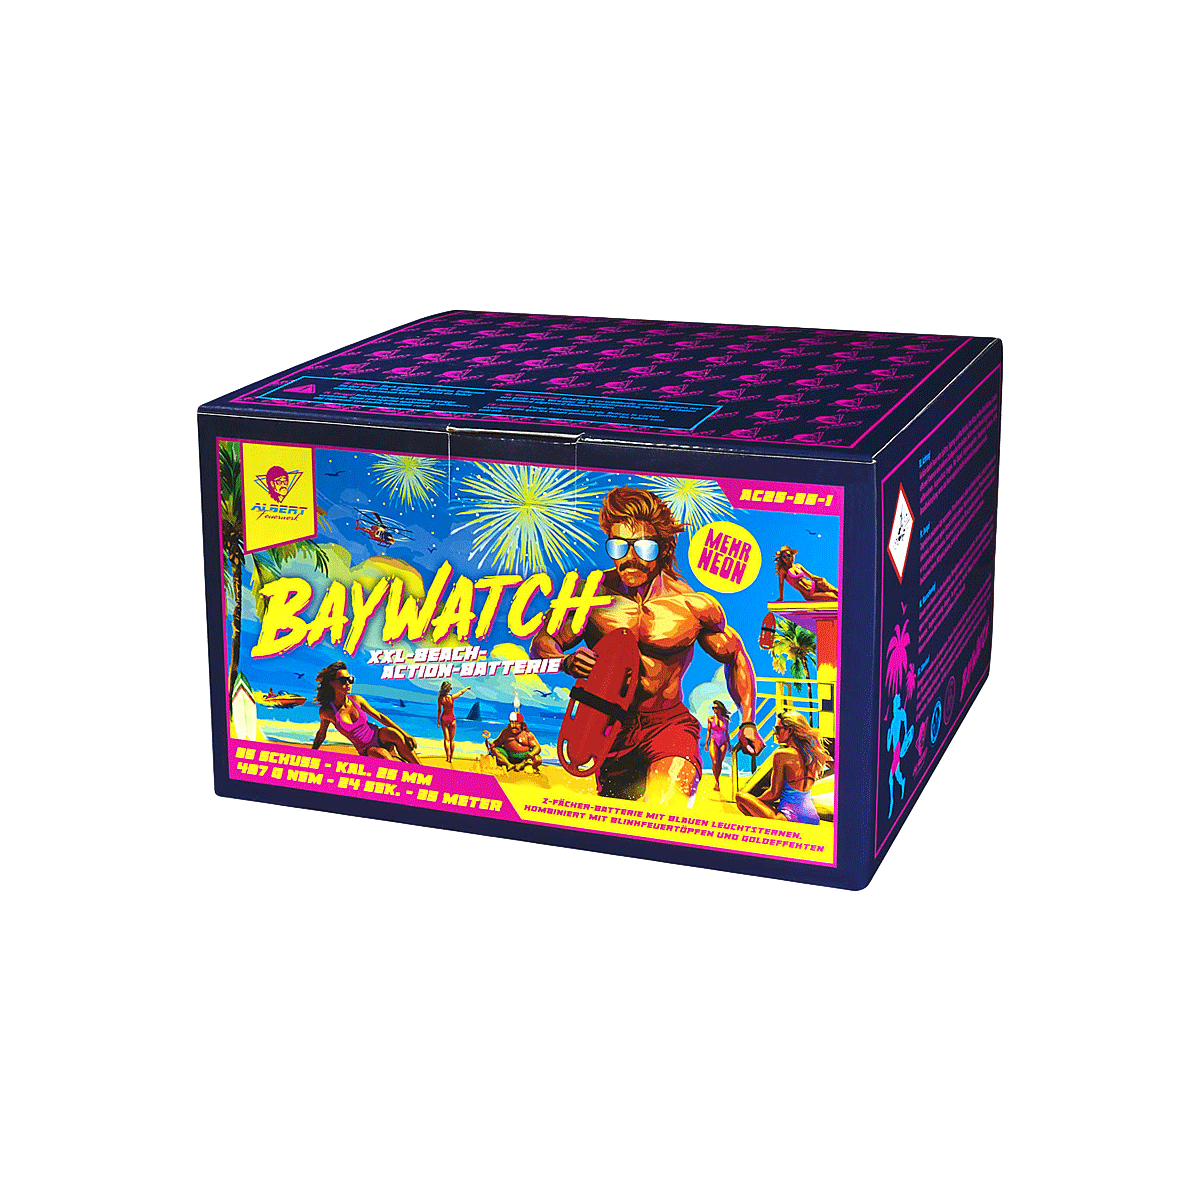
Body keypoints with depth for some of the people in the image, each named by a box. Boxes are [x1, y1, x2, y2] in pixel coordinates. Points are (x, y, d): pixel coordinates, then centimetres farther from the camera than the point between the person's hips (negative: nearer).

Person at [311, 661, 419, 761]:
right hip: (366, 751, -3)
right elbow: (321, 735, 4)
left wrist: (405, 735, -2)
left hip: (379, 737, 3)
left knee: (392, 733, -30)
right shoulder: (327, 712, -13)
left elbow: (380, 716, 2)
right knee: (381, 753, -36)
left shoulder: (357, 700, -6)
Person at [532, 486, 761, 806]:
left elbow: (736, 657, 10)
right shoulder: (595, 594, -6)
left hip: (668, 723, -2)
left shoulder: (695, 606, -7)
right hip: (606, 723, 2)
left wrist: (748, 722, 1)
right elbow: (542, 645, 3)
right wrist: (566, 662, -20)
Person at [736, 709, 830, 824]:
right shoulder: (811, 753, 7)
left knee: (740, 796, 3)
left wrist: (757, 800, 13)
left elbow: (774, 794, -8)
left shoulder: (781, 755, -13)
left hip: (791, 818, -8)